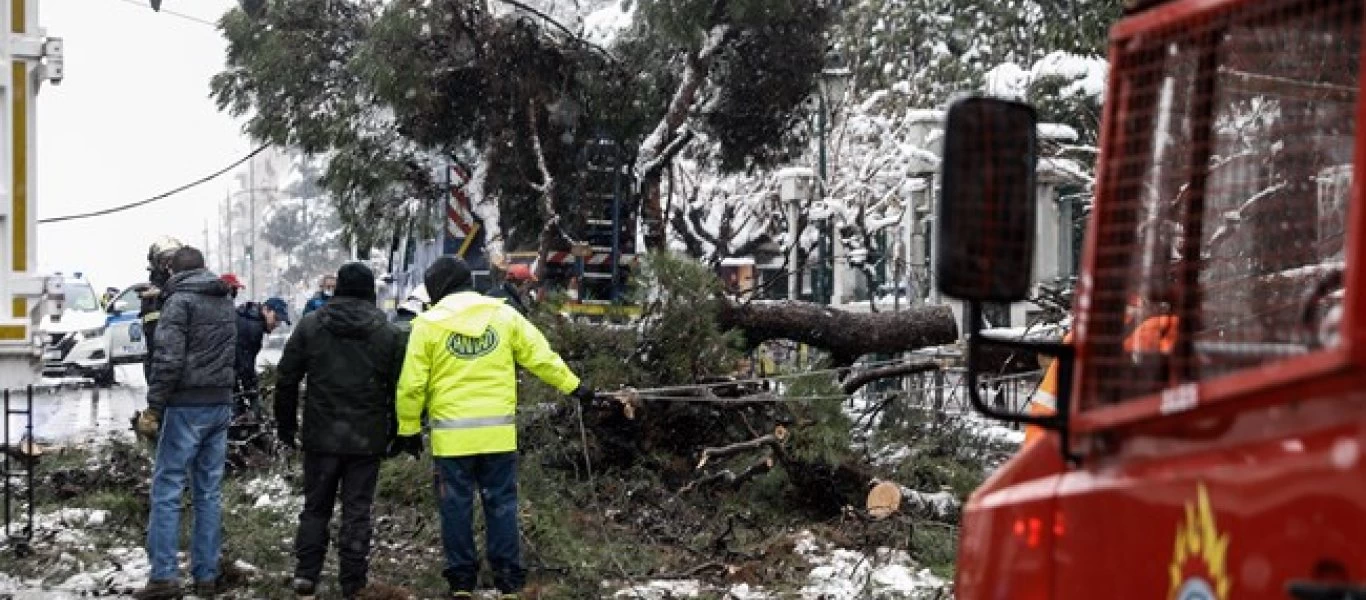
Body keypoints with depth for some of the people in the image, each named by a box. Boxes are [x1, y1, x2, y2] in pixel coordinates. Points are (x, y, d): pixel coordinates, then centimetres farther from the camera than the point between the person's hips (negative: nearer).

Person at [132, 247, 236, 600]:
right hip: (221, 405, 7)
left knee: (167, 490, -4)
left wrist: (153, 409, -14)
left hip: (187, 407, -7)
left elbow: (169, 360, -15)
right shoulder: (225, 301, 15)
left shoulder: (180, 300, -8)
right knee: (209, 492, 9)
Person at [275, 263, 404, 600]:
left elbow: (287, 378, 1)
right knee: (357, 510, 5)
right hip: (367, 438, -1)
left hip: (321, 435, 1)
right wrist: (395, 432, 10)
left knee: (315, 506, 14)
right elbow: (398, 388, 1)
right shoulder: (386, 331, -1)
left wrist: (286, 424, 11)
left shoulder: (310, 325, 0)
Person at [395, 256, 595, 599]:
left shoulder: (428, 324, -2)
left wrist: (409, 430, 7)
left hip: (452, 433, -2)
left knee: (456, 506, 8)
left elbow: (412, 385, -3)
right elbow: (541, 357, 6)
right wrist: (573, 386, 18)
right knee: (501, 504, 8)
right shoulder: (503, 314, 4)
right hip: (498, 431, 2)